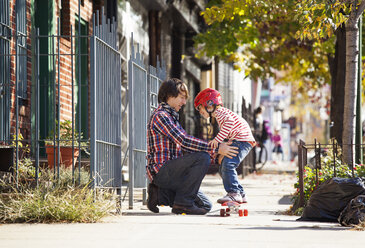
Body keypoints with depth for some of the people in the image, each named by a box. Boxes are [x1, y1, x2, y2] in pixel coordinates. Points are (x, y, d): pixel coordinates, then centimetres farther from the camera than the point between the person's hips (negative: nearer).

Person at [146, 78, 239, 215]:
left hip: (171, 171, 10)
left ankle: (160, 194, 9)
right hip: (161, 171, -10)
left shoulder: (171, 116, 23)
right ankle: (183, 202, -20)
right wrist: (216, 149, -18)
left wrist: (213, 152, 7)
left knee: (205, 206, 3)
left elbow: (184, 146, 19)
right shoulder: (160, 115, -11)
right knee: (203, 157, -26)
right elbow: (184, 141, -20)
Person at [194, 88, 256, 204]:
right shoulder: (219, 116, 24)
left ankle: (234, 193, -24)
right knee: (223, 169, 10)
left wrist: (217, 139, -33)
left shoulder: (220, 112, -9)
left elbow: (229, 122, -30)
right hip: (236, 141, 11)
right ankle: (241, 194, 14)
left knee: (228, 165, -24)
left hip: (243, 140, -11)